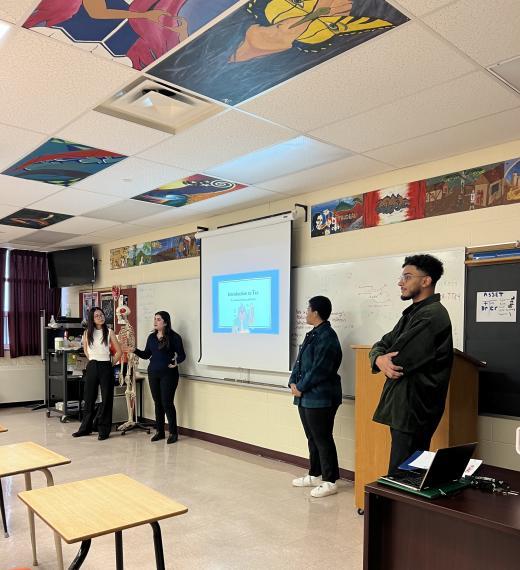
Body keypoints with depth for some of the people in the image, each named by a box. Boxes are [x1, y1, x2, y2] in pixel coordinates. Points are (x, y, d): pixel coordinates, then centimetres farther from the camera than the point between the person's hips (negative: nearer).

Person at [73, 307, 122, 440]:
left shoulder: (109, 332, -4)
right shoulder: (87, 333, 3)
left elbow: (119, 352, -2)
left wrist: (110, 363, 1)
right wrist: (92, 360, 14)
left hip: (105, 368, -3)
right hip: (92, 367, 3)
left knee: (106, 399, 1)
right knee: (89, 398, 10)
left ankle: (104, 430, 11)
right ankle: (85, 428, 24)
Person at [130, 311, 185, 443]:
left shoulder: (174, 337, -7)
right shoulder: (151, 337, 9)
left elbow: (182, 355, -6)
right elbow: (146, 354, 14)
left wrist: (176, 361, -26)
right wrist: (135, 351, -2)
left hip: (168, 373, -5)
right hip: (153, 373, 5)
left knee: (167, 403, -4)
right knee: (157, 403, 11)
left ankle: (173, 432, 8)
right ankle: (159, 431, 22)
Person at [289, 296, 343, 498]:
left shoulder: (327, 337, -17)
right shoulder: (312, 335, 14)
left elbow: (319, 370, -21)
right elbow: (299, 361, 15)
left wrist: (301, 388, -13)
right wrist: (293, 383, 2)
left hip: (320, 398, -10)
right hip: (306, 397, 10)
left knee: (323, 439, -1)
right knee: (312, 438, 18)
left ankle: (330, 481, 11)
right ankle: (314, 475, 31)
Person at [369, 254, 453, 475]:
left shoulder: (431, 315, -16)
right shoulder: (413, 313, 16)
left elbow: (399, 362, -21)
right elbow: (382, 344, 12)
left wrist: (385, 360, 2)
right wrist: (380, 359, -11)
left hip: (413, 410, -9)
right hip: (403, 407, 9)